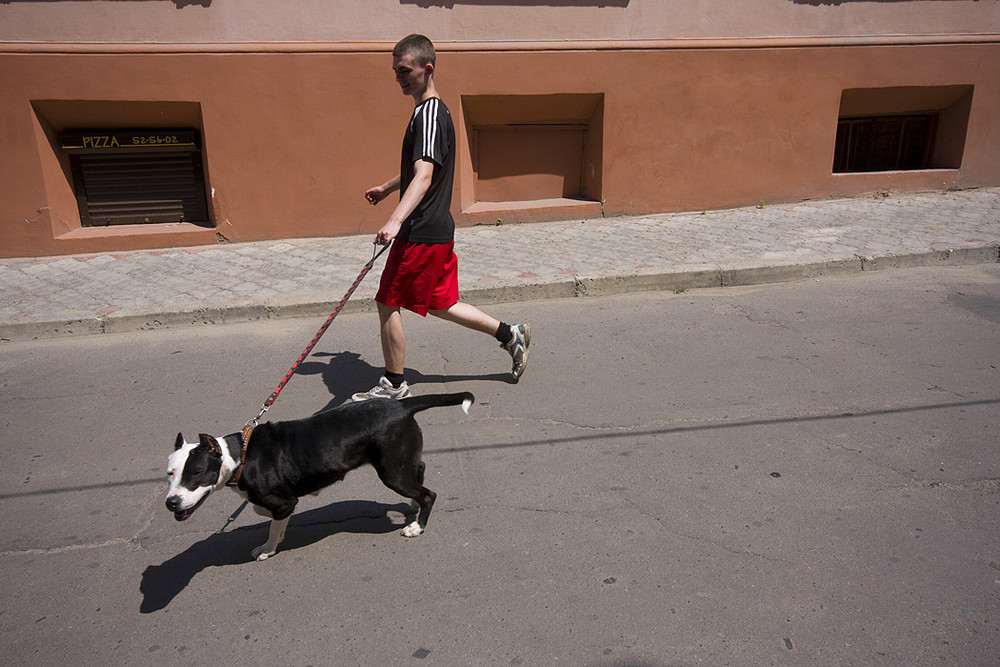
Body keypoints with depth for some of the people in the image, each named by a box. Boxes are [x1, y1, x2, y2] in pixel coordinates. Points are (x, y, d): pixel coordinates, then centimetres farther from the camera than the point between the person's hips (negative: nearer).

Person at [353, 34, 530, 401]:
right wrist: (387, 187, 43)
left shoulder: (429, 113, -16)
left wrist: (395, 220, -42)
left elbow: (423, 176, -30)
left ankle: (394, 384, 14)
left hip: (422, 232, -10)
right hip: (437, 229, 10)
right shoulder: (431, 110, 15)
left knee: (388, 303, 0)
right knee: (440, 303, 18)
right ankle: (510, 335, 25)